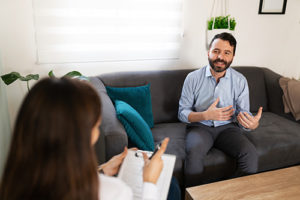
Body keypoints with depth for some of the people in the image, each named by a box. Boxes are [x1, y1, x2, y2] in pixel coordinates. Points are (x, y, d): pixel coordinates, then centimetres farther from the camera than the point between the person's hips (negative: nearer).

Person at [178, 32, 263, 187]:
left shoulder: (240, 81, -1)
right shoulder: (193, 78, -6)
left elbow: (243, 114, 1)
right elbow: (182, 113, -4)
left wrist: (253, 124, -25)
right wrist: (206, 115, -24)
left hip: (227, 127, 2)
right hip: (200, 126, -1)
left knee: (250, 154, -25)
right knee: (194, 151, -33)